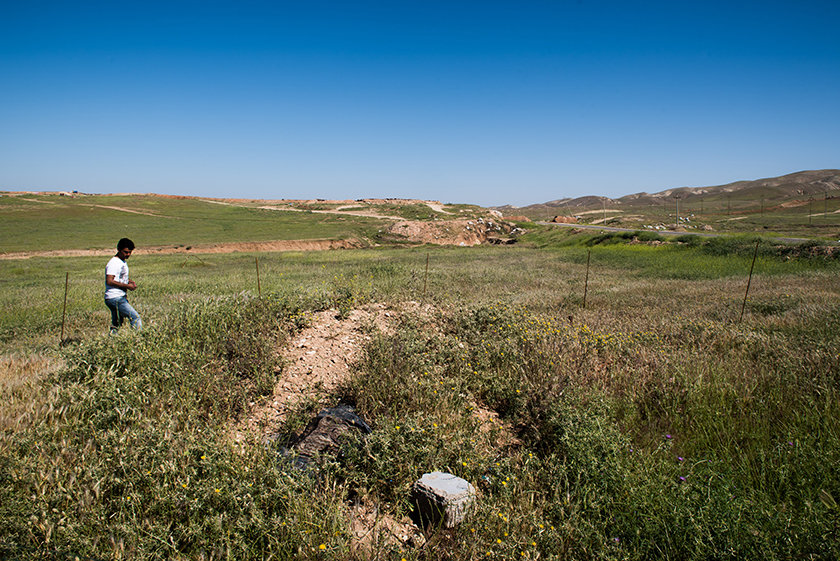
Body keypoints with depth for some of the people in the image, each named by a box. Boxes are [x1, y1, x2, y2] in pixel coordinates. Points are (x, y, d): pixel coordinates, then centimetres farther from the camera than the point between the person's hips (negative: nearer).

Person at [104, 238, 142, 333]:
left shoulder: (123, 262, 16)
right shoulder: (114, 263, -14)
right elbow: (109, 281, -22)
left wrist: (130, 281, 9)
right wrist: (127, 286, -19)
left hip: (120, 297, 10)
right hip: (115, 298, -10)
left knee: (116, 325, 11)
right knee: (135, 317, -13)